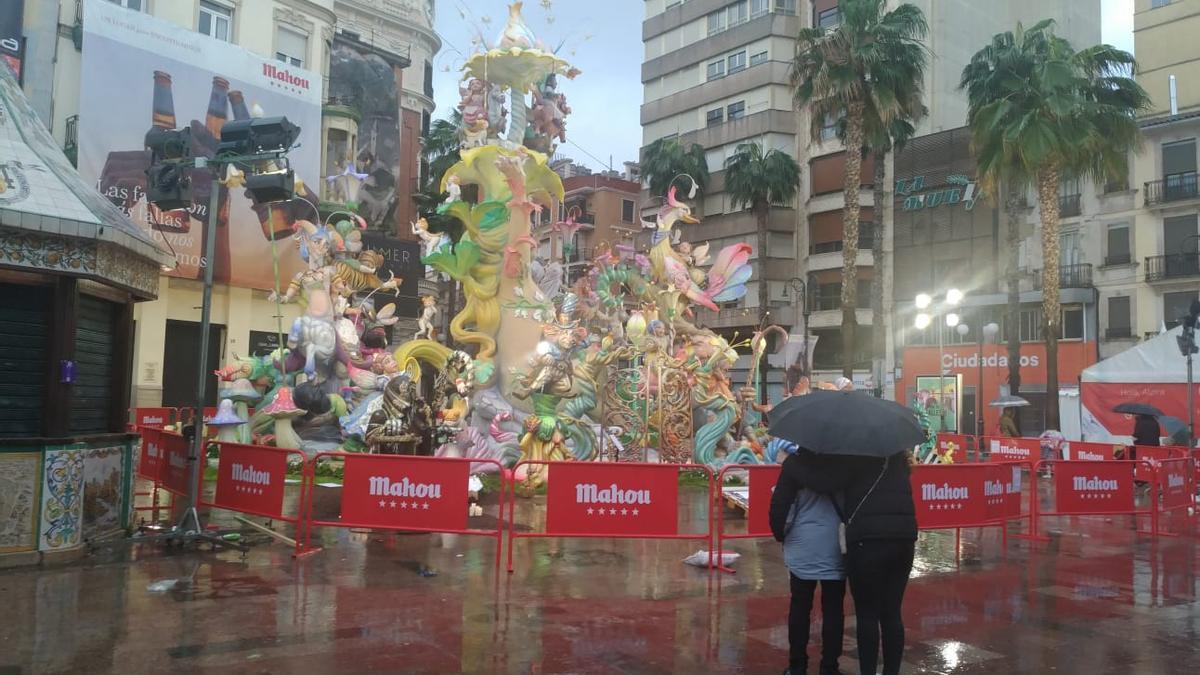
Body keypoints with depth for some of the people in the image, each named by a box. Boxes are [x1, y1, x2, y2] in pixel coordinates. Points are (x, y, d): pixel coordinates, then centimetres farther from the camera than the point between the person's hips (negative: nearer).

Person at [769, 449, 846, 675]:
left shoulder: (795, 461, -7)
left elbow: (779, 504, -8)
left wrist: (781, 534, 8)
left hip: (803, 546, -1)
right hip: (835, 546, 1)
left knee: (800, 607, 8)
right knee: (833, 609, 7)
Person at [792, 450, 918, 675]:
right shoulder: (897, 454, 15)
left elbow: (826, 481, -10)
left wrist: (793, 462, -1)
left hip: (869, 538, -6)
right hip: (904, 534, 6)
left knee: (867, 614, 2)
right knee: (892, 613, 11)